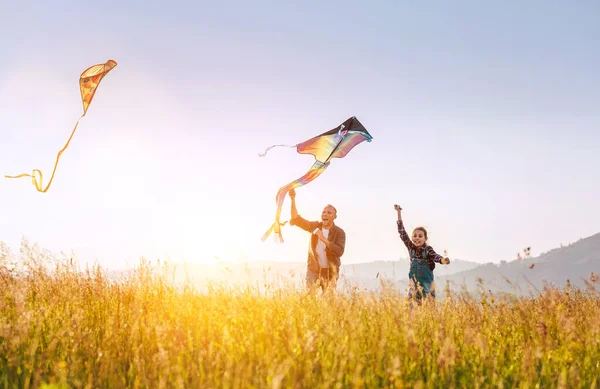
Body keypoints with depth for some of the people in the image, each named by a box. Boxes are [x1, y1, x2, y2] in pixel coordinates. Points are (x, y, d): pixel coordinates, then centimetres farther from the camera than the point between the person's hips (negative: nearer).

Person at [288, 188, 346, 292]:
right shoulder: (315, 226, 2)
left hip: (330, 272, -2)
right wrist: (293, 200, -17)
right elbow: (297, 219, -5)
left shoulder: (339, 232, -7)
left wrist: (324, 239, -29)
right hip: (313, 269, 2)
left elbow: (340, 251, -21)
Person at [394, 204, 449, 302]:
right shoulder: (411, 247, 0)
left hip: (427, 282, -3)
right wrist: (399, 212, -3)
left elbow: (435, 256, -26)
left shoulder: (428, 249, -8)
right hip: (414, 282, 3)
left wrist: (443, 260, -51)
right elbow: (402, 232, -1)